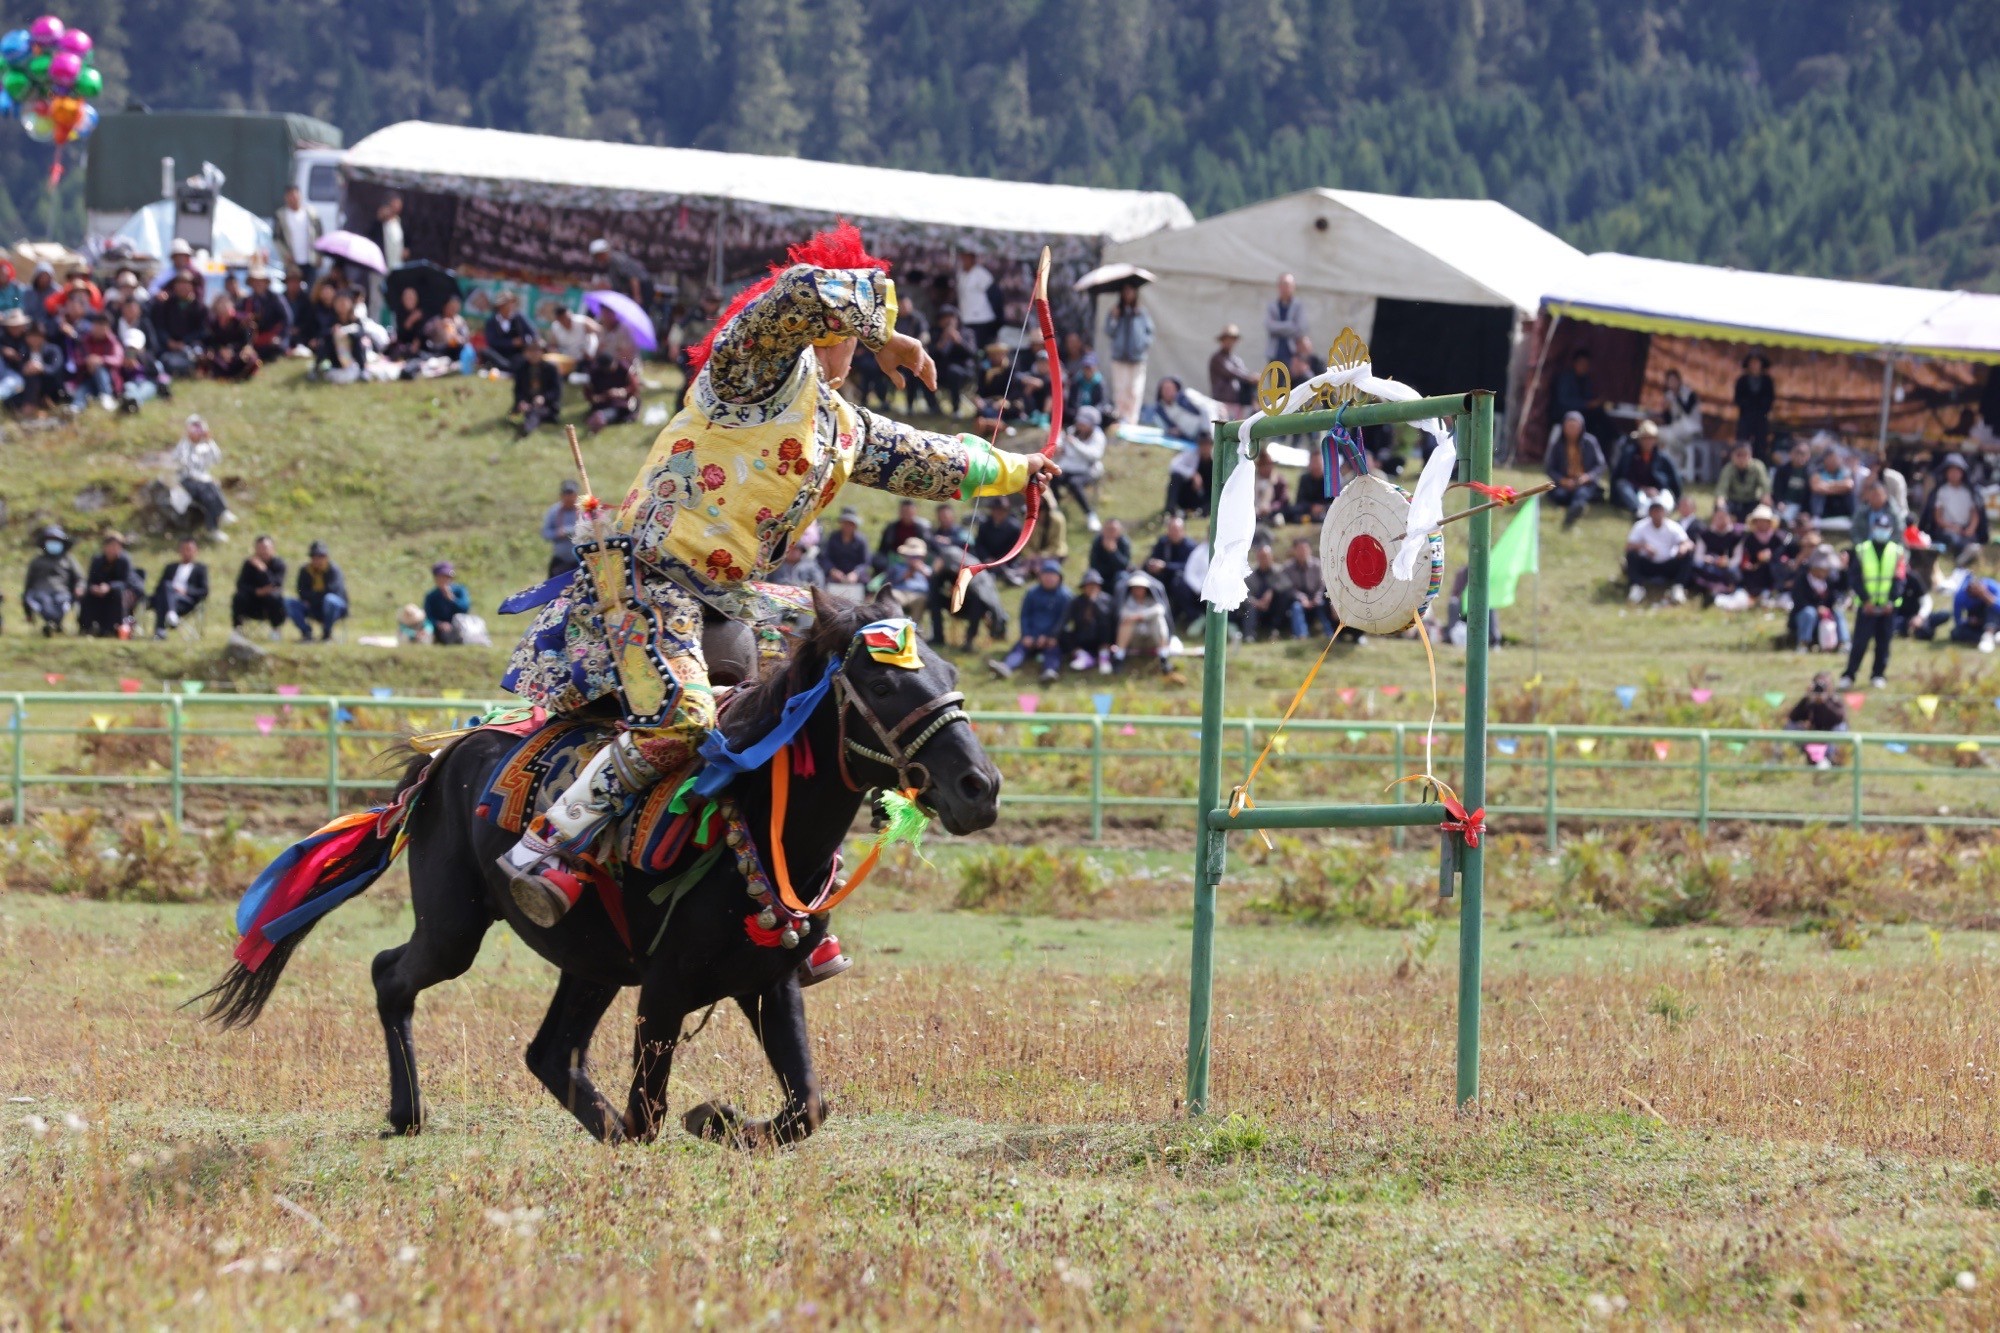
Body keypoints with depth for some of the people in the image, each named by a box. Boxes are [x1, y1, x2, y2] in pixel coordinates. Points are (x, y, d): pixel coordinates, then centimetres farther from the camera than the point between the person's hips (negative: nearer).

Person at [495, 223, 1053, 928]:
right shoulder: (758, 366, -6)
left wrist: (1010, 470, 48)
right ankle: (539, 851, -26)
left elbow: (925, 459, 37)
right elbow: (807, 294, -27)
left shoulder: (845, 429, 19)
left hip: (729, 594, 10)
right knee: (681, 719, -31)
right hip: (651, 576, -10)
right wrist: (882, 331, -15)